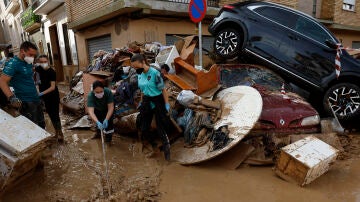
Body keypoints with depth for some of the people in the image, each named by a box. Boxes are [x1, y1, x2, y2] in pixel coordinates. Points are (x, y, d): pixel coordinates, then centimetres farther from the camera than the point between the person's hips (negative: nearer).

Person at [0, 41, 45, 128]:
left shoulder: (28, 63, 10)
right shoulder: (13, 63, -14)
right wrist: (12, 98, -35)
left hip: (36, 99, 8)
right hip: (25, 103, -8)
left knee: (41, 125, 16)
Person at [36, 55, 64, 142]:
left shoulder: (51, 72, -19)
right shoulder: (39, 69, -2)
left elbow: (53, 87, -25)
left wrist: (41, 93, -35)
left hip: (53, 96, -6)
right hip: (45, 97, 7)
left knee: (55, 115, -3)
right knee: (50, 114, 14)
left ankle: (60, 133, 9)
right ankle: (57, 132, 28)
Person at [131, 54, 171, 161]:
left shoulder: (154, 73, -19)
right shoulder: (140, 75, 3)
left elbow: (163, 89, -16)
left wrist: (167, 104, -15)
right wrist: (141, 102, 19)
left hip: (157, 101, -6)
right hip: (146, 102, 7)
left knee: (160, 125, -1)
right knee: (143, 124, 10)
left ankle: (166, 146, 18)